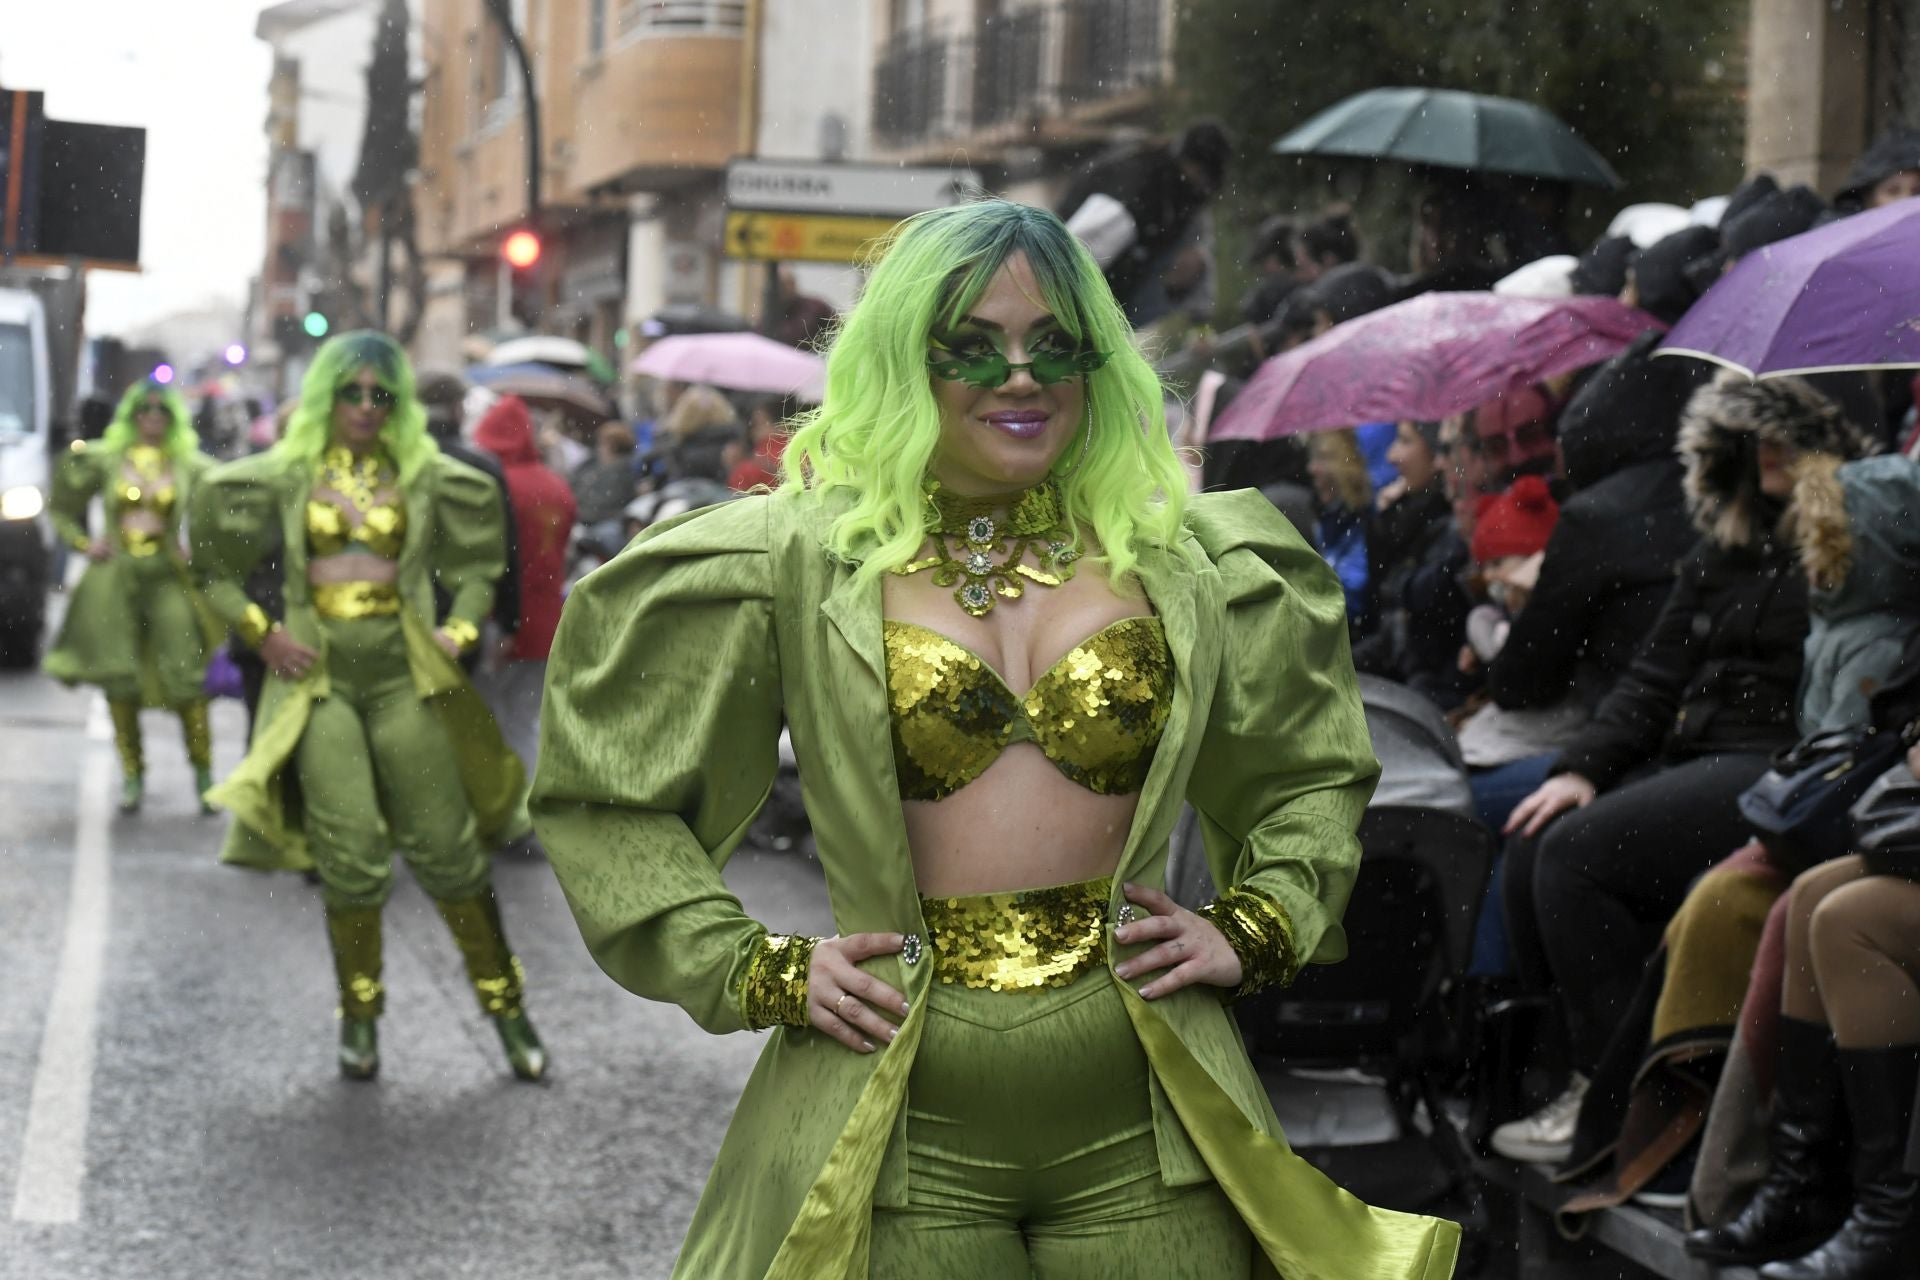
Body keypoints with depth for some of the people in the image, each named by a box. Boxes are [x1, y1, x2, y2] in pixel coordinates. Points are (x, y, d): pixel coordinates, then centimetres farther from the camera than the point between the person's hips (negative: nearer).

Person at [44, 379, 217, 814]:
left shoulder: (190, 466, 4)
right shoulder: (104, 460, 7)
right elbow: (61, 509, 16)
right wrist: (84, 543, 3)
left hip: (168, 578, -1)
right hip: (114, 577, 1)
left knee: (185, 677, -9)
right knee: (119, 680, 1)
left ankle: (203, 771, 1)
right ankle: (131, 774, 11)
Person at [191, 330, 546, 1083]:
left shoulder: (424, 477, 6)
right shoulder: (287, 475, 5)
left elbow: (477, 567, 16)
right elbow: (215, 569, 12)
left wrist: (460, 629, 0)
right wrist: (262, 635, 0)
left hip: (404, 677, 0)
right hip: (319, 680, 0)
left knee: (448, 852, 0)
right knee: (351, 862, -7)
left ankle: (506, 1007, 12)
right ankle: (359, 1016, 11)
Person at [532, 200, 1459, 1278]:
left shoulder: (1179, 553, 8)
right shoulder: (804, 558, 0)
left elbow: (1314, 772, 23)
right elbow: (607, 793, 6)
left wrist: (1255, 929, 7)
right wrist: (755, 972, -1)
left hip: (1144, 1140, 2)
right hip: (901, 1148, -2)